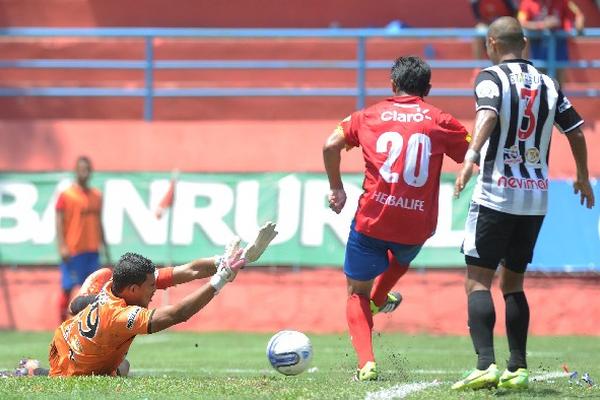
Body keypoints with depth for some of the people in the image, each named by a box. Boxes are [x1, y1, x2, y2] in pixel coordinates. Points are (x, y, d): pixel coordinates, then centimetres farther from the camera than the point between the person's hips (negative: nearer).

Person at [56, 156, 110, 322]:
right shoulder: (66, 195, -4)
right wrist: (62, 246, -17)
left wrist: (105, 248, 18)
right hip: (72, 252, -5)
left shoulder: (97, 196, 12)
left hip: (92, 250, 5)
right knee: (68, 289, -4)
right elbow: (59, 221, -8)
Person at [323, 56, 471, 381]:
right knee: (403, 256, 39)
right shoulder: (441, 121, 1)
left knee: (357, 294, 12)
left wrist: (336, 189, 11)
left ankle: (366, 363, -7)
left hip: (372, 220, -1)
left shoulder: (370, 116, 5)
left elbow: (331, 145, 0)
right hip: (418, 225, 1)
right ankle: (378, 300, 57)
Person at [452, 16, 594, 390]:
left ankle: (486, 365, -19)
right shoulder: (549, 85, 12)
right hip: (536, 198, 5)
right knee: (513, 283, 17)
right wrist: (583, 177, 31)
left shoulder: (491, 77, -4)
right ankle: (518, 368, 11)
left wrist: (472, 155, -37)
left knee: (478, 281, -4)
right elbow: (576, 132, 16)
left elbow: (488, 115, -24)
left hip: (496, 195, -5)